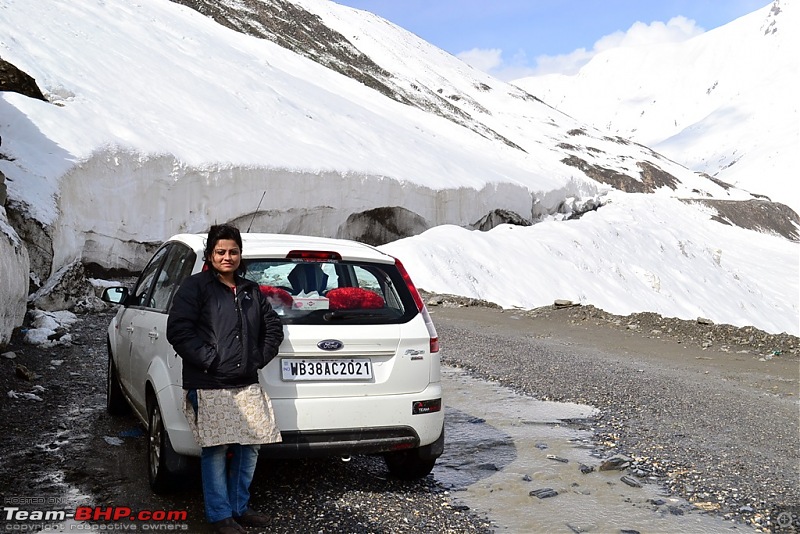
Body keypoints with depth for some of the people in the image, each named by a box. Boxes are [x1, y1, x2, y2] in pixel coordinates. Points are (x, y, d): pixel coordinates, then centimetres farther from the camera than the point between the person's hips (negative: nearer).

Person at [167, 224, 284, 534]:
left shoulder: (251, 291, 15)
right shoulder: (195, 287, -3)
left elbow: (273, 327, 21)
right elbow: (178, 330, -12)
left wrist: (260, 357, 7)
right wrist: (208, 360, -16)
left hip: (247, 386, 6)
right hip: (209, 388, -6)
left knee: (250, 447, 8)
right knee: (216, 451, -4)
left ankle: (239, 508, 24)